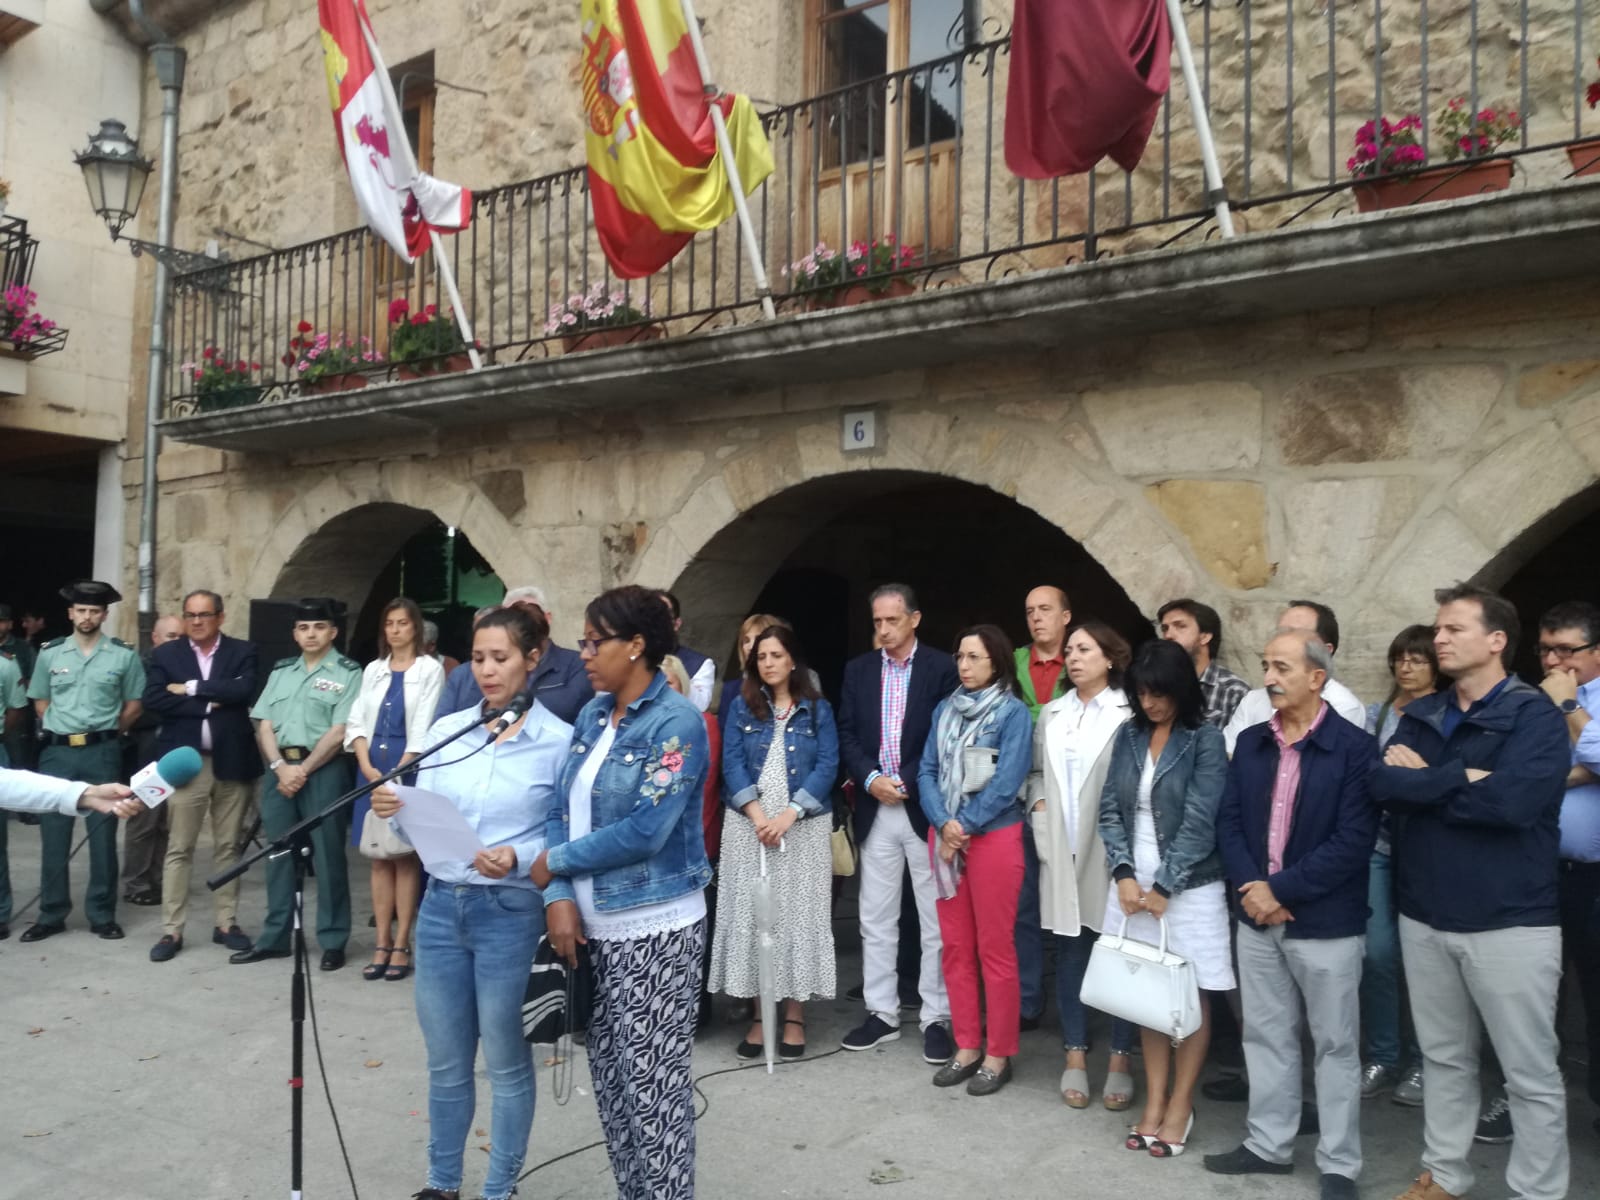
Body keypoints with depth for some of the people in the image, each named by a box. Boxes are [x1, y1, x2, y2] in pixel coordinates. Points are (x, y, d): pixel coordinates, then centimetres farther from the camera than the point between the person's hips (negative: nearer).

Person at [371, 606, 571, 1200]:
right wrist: (397, 811, -14)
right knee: (445, 1060, 17)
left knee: (506, 1061, 10)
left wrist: (520, 858, -25)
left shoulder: (559, 740, -9)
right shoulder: (445, 730, 5)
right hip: (440, 905, 4)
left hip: (510, 912, -4)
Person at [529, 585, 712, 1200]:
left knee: (653, 1080, 2)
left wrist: (554, 862, -11)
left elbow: (644, 830, -21)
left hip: (654, 927, -7)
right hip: (595, 924, 7)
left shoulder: (676, 722, -15)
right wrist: (560, 897, -7)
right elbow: (564, 809, 6)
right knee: (609, 1072, 16)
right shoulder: (592, 714, 8)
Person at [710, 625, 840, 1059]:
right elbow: (732, 764, -2)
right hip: (749, 824, 1)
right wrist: (758, 816, -15)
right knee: (751, 915, 2)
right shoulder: (741, 707, 7)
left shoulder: (818, 709, 4)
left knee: (799, 914, 1)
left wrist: (788, 814, -16)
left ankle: (795, 1013, 11)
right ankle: (760, 1012, 11)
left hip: (804, 827, -1)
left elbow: (827, 767, -5)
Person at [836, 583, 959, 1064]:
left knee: (936, 922, 5)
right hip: (876, 810, 4)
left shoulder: (942, 667, -4)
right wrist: (871, 779, -10)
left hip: (926, 807, -3)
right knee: (876, 921, 11)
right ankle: (882, 1013, 23)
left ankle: (937, 1019, 16)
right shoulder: (858, 669, 8)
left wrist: (909, 783, -13)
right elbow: (847, 735, 5)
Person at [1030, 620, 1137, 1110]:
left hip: (1111, 848, -4)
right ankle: (1075, 1055, 22)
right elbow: (1037, 771, 18)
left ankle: (1120, 1058, 18)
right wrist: (1038, 803, 0)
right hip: (1061, 849, 5)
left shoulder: (1129, 714, -6)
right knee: (1070, 951, 11)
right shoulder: (1051, 713, 13)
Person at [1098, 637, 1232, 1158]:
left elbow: (1199, 822, -13)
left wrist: (1163, 887, -13)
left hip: (1188, 888, -4)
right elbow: (1110, 809, 3)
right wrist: (1124, 874, -8)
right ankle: (1154, 1102, 23)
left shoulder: (1205, 739, -8)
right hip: (1134, 885, 4)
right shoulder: (1128, 735, 5)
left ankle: (1180, 1107, 21)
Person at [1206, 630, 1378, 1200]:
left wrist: (1281, 889, -18)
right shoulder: (1250, 742, 6)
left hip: (1326, 922, -5)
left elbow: (1353, 841, -17)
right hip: (1258, 916, 5)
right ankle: (1269, 1144, 31)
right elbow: (1228, 822, 4)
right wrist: (1250, 887, -11)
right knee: (1266, 1035, 16)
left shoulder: (1355, 747, -11)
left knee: (1335, 1045, 9)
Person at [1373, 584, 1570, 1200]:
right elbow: (1383, 784, -8)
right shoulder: (1421, 716, 7)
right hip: (1424, 916, 6)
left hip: (1510, 921, -5)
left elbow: (1513, 800, -25)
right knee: (1444, 1057, 18)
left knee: (1531, 1074, 7)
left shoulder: (1535, 714, -10)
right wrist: (1462, 778, -18)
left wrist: (1426, 782, -13)